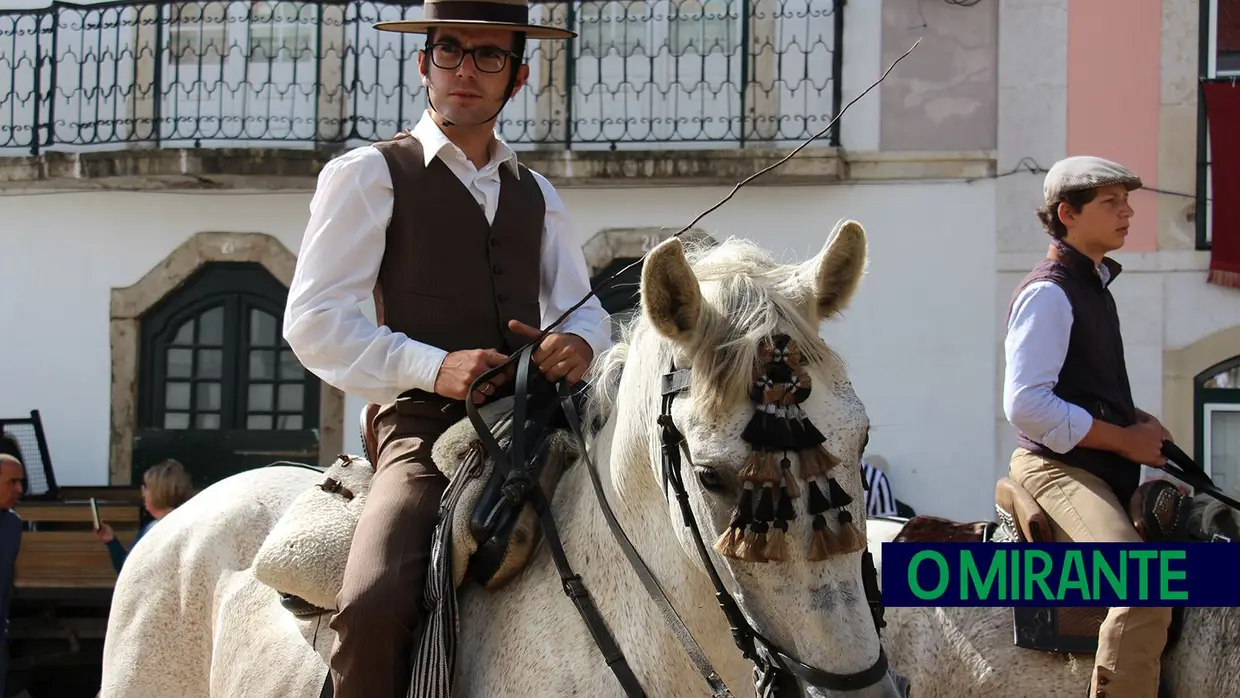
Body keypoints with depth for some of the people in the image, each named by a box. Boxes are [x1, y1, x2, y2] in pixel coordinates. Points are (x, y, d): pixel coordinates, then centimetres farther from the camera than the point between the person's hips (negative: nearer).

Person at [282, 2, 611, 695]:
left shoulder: (536, 194, 23)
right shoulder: (368, 176, 6)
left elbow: (584, 306, 21)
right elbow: (313, 323, -2)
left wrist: (580, 342, -5)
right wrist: (431, 366, -16)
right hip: (429, 430, -5)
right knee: (374, 609, -30)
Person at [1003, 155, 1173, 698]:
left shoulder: (1094, 286, 17)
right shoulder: (1048, 293, -13)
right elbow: (1025, 405, -22)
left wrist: (1139, 422, 10)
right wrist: (1125, 440, -16)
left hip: (1104, 468, 10)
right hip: (1057, 467, -10)